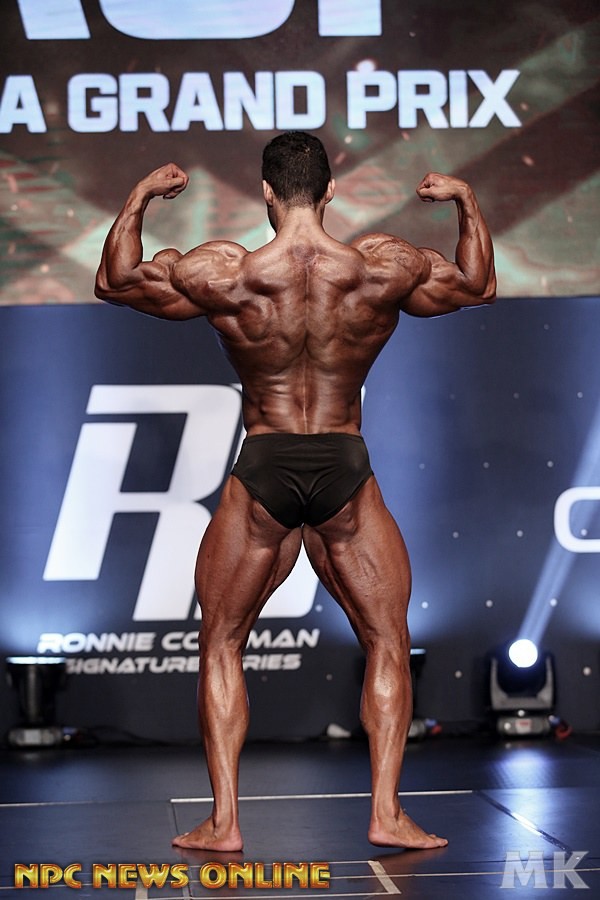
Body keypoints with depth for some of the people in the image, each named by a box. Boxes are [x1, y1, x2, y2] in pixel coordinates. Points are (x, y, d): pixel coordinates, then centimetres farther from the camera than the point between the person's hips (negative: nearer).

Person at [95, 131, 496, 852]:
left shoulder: (223, 273, -10)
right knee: (387, 644, 15)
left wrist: (139, 199, 16)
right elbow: (480, 286, 11)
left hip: (261, 475, 0)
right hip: (346, 474, 1)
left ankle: (223, 820, 10)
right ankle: (386, 812, 7)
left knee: (220, 645, 14)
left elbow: (114, 283, 6)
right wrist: (468, 203, 21)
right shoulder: (385, 267, -8)